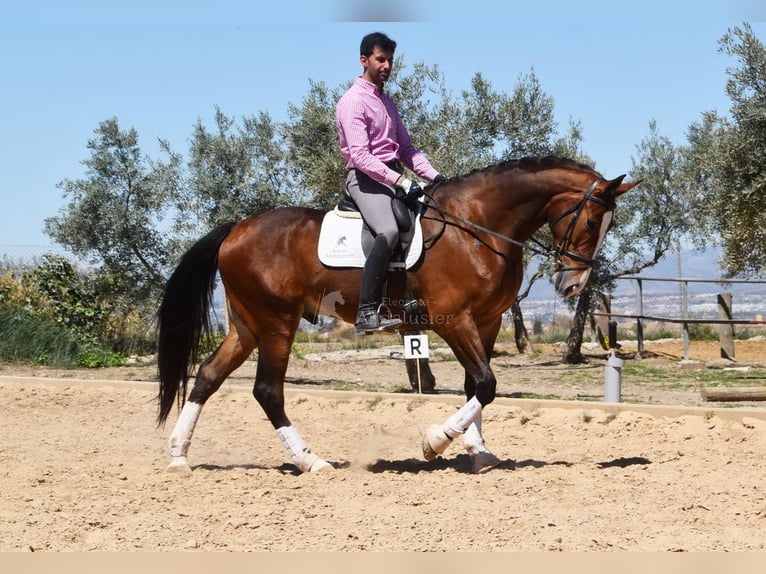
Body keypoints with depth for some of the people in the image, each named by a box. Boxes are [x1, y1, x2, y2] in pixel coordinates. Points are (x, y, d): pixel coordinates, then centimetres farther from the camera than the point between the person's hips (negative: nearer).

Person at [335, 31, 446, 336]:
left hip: (395, 174, 9)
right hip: (366, 178, -9)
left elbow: (406, 147, 21)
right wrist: (401, 182, -24)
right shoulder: (353, 101, -8)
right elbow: (360, 156, -18)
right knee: (388, 232, -33)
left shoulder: (386, 101, 21)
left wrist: (434, 175, 4)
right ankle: (366, 315, -35)